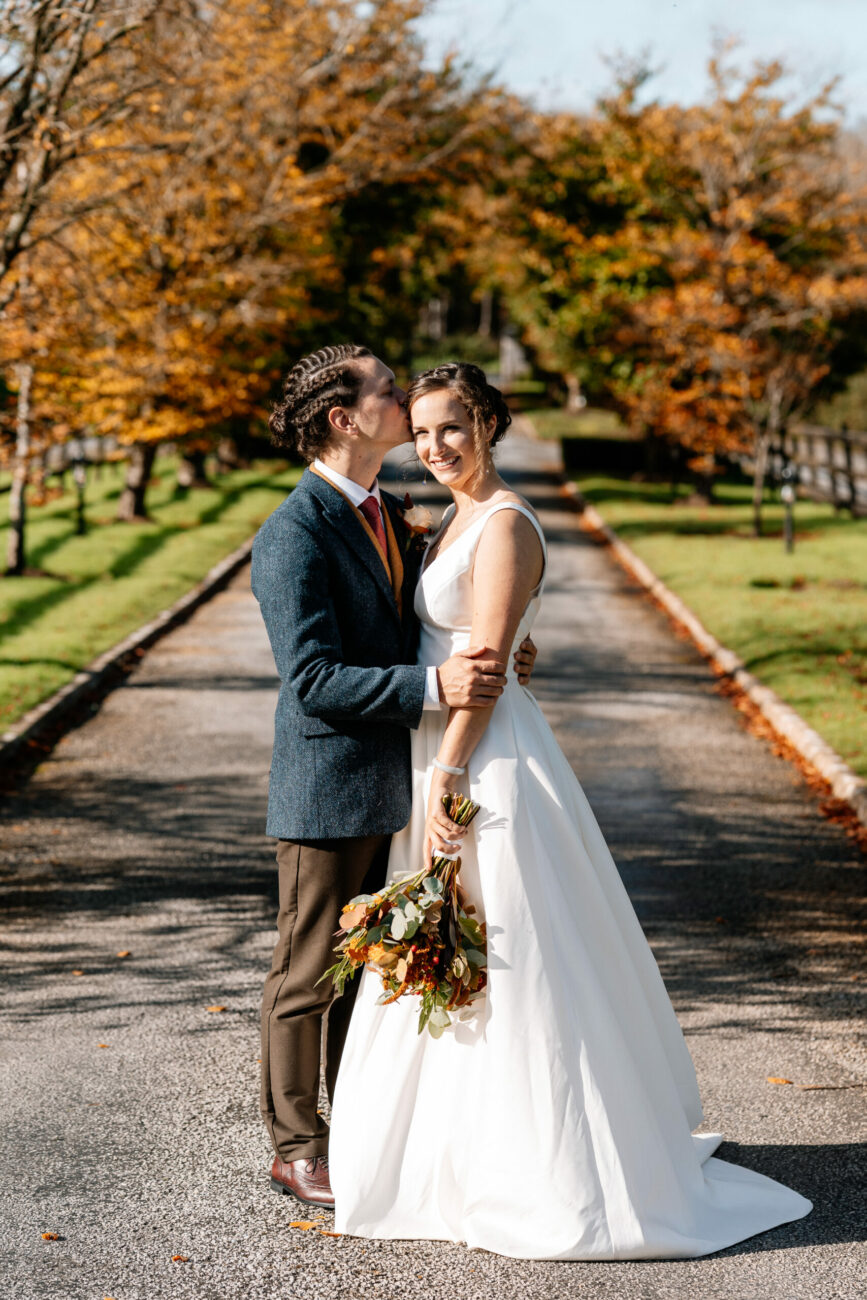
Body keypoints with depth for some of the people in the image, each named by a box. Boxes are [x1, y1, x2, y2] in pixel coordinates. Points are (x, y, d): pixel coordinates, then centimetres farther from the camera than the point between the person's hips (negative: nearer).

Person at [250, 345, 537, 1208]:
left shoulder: (382, 514, 11)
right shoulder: (294, 535, -18)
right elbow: (312, 678, -23)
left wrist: (489, 659, 2)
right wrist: (432, 686, -29)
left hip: (383, 785, 9)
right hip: (325, 789, -9)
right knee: (307, 974, 4)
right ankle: (296, 1147, 18)